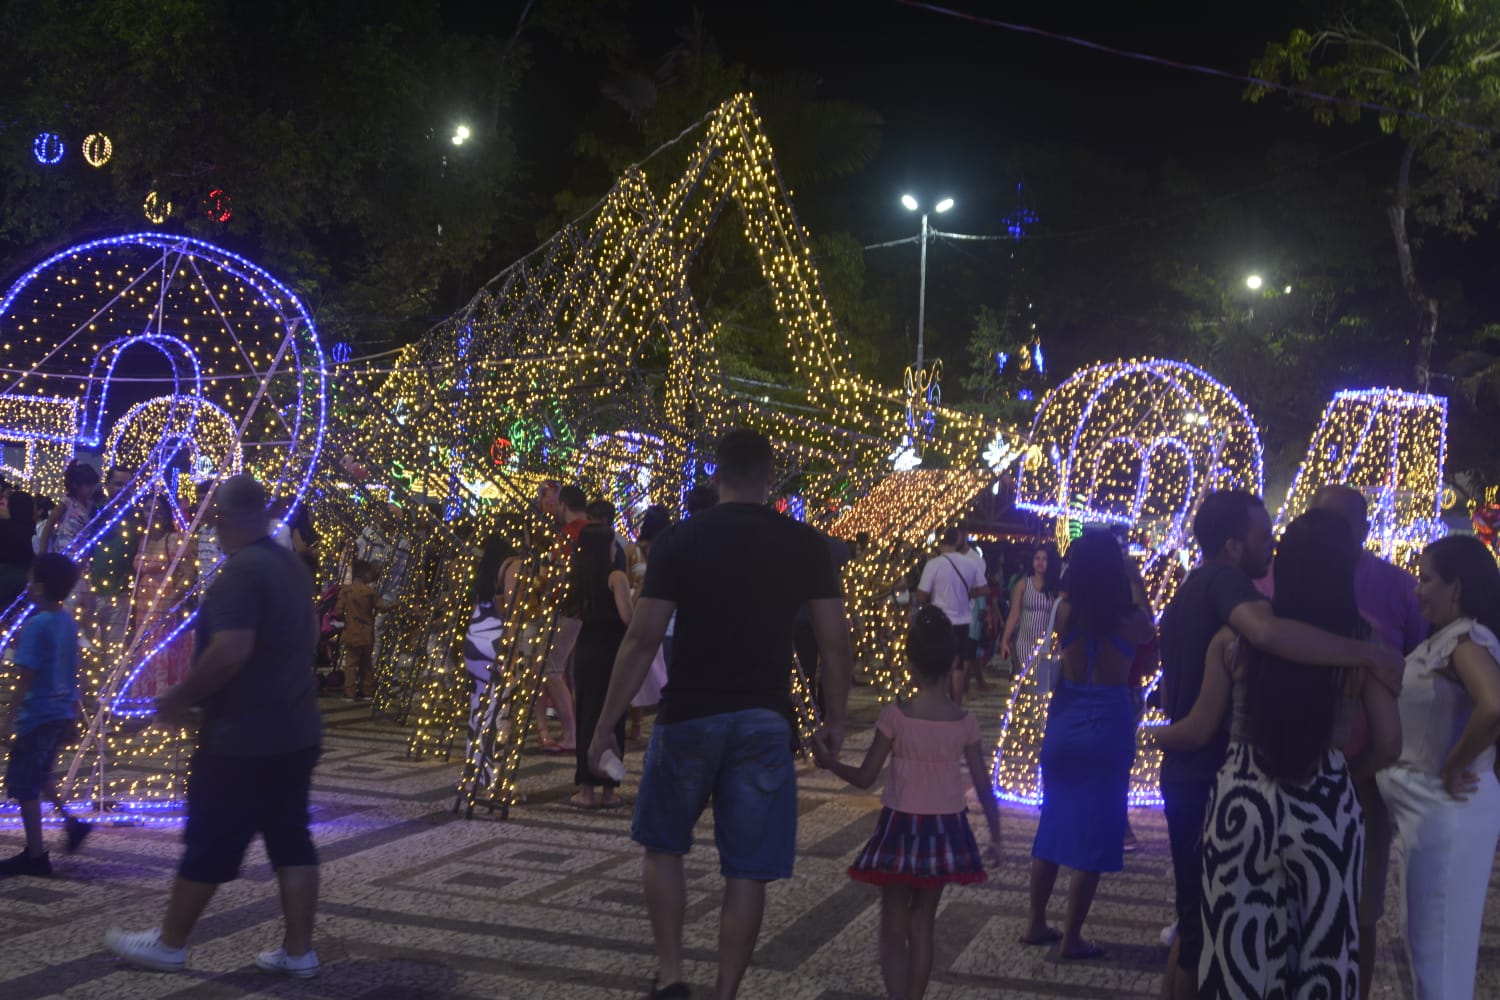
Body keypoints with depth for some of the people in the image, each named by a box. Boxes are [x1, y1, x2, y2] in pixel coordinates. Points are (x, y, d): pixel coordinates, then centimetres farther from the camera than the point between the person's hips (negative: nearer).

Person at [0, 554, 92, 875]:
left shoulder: (36, 626, -16)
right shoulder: (68, 623, 7)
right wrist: (74, 710, 22)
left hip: (37, 717, -8)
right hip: (61, 715, 8)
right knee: (38, 777, 26)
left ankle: (35, 856, 7)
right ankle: (72, 823, 20)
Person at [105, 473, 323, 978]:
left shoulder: (240, 570, -18)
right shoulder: (292, 566, 10)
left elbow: (231, 651, -27)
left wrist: (180, 699, -14)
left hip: (244, 736, -8)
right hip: (295, 730, 8)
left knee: (209, 843, 6)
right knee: (291, 840, 10)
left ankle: (169, 943, 20)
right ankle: (298, 951, 13)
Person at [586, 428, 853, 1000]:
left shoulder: (679, 540, -4)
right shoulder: (804, 544, 1)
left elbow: (642, 640, -6)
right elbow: (836, 643, 1)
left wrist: (605, 726, 0)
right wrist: (835, 719, 14)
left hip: (689, 717, -1)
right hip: (765, 721, 1)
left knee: (664, 846, 19)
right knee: (747, 870, 8)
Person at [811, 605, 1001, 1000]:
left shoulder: (896, 715, -14)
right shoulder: (965, 722, -7)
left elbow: (865, 778, -9)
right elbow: (984, 787, -3)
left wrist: (829, 761, 8)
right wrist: (995, 837, 9)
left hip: (902, 829, -3)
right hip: (946, 832, 3)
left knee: (893, 928, 8)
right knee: (923, 924, 17)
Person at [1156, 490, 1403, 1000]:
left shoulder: (1188, 590, 15)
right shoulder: (1224, 580, -17)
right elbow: (1269, 632, -39)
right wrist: (1369, 654, -33)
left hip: (1186, 774, 10)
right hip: (1210, 778, -10)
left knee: (1196, 914, 21)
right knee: (1204, 923, 2)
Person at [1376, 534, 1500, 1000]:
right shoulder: (1443, 639, 10)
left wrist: (1454, 769, -25)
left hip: (1444, 812, -9)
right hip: (1424, 810, 9)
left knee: (1439, 946, 3)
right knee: (1424, 938, 21)